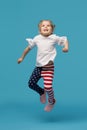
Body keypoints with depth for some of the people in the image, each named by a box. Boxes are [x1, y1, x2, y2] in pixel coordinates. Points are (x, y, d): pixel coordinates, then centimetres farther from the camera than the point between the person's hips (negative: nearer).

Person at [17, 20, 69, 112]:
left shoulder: (54, 38, -7)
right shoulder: (37, 38, 1)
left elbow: (64, 40, 5)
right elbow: (29, 47, 14)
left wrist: (66, 47, -17)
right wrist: (22, 57, 22)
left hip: (49, 67, -4)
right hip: (38, 66, 4)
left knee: (48, 86, -16)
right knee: (31, 84, 8)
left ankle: (51, 102, 17)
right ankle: (42, 92, 41)